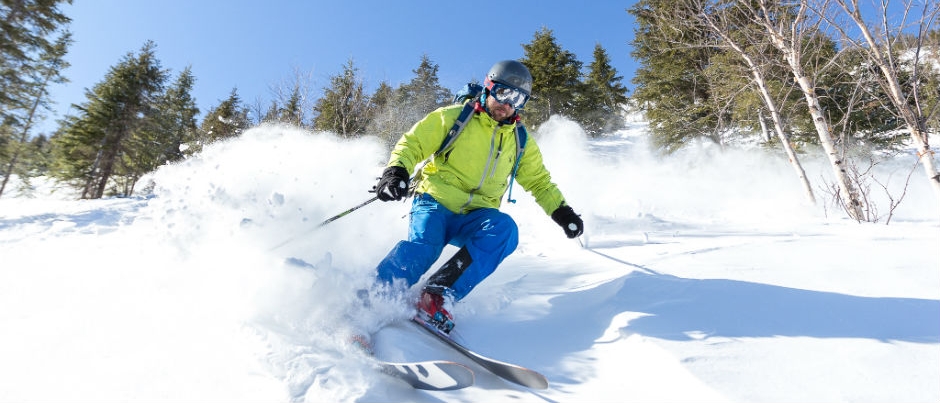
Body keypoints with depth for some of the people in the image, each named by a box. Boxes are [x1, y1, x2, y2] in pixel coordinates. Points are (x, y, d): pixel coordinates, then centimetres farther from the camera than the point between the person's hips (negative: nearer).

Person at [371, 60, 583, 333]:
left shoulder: (521, 142, 14)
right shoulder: (454, 117, 1)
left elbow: (539, 181, 22)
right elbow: (412, 143, 1)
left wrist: (561, 211, 8)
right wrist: (396, 171, -19)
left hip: (474, 217, 3)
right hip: (435, 202, -3)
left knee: (504, 229, -29)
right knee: (423, 245, -33)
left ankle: (437, 297, -32)